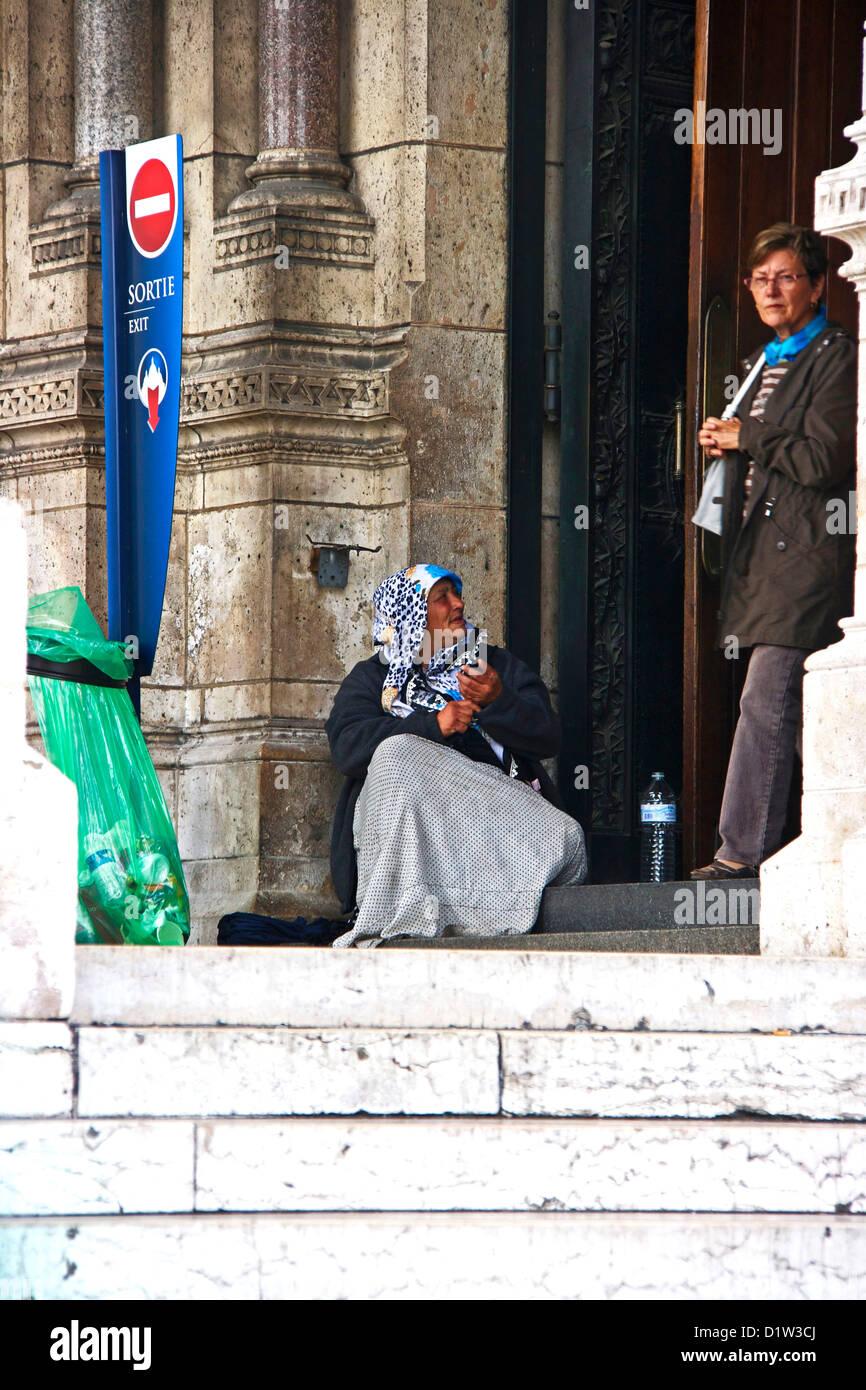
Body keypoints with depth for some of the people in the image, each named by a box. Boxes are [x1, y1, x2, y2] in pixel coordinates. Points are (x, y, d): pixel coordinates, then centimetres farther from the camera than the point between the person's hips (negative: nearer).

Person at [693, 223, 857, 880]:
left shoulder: (837, 358, -7)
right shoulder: (770, 363, 23)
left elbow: (824, 458, -16)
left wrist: (746, 439, -7)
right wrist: (729, 444, 9)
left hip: (809, 555, -10)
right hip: (766, 551, 10)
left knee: (766, 701, -14)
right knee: (801, 714, 8)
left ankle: (742, 852, -15)